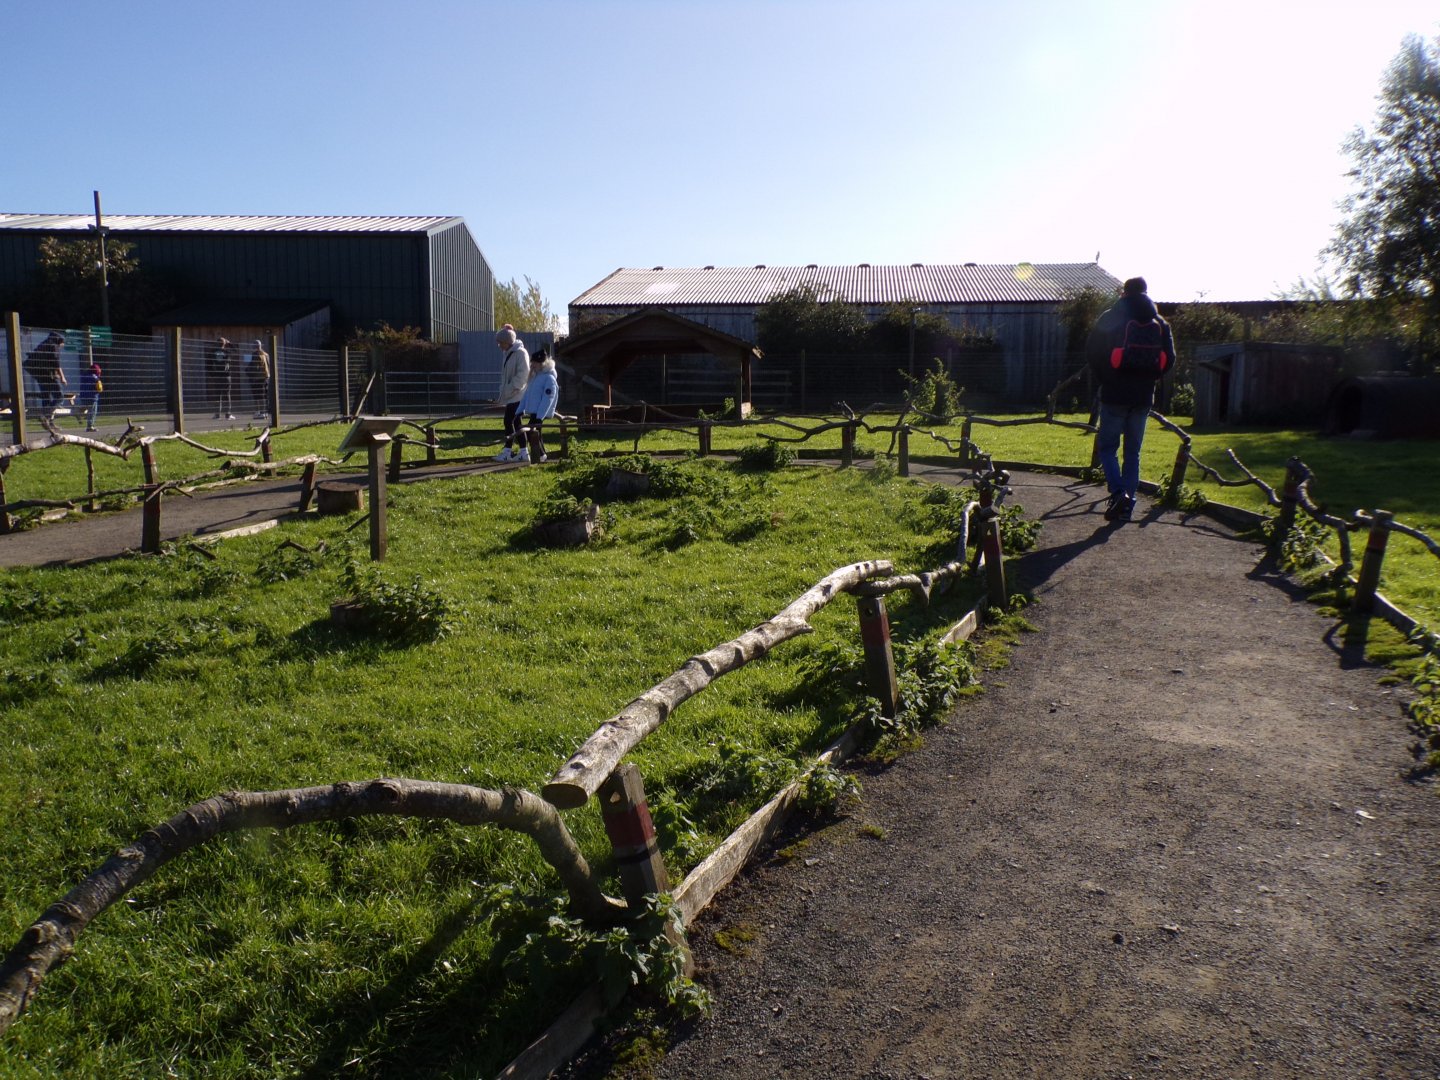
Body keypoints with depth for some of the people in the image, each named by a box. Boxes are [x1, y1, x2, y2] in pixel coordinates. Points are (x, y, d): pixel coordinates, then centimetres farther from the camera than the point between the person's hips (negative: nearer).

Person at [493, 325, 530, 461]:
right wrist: (503, 392, 15)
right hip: (510, 395, 9)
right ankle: (523, 452, 9)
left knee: (509, 421, -8)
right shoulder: (509, 353, 15)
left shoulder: (520, 352, -12)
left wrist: (509, 390, -19)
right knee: (515, 422, 7)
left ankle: (507, 452, -2)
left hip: (517, 395, -9)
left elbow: (522, 374, -19)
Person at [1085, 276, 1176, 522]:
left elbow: (1092, 351, -6)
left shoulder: (1111, 318, -4)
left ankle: (1118, 492, -16)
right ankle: (1127, 502, 8)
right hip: (1144, 396, 3)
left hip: (1115, 394, -3)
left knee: (1107, 446, 4)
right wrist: (1148, 378, 16)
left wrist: (1104, 379, 7)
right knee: (1133, 451, 10)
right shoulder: (1160, 323, 8)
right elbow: (1169, 359, 5)